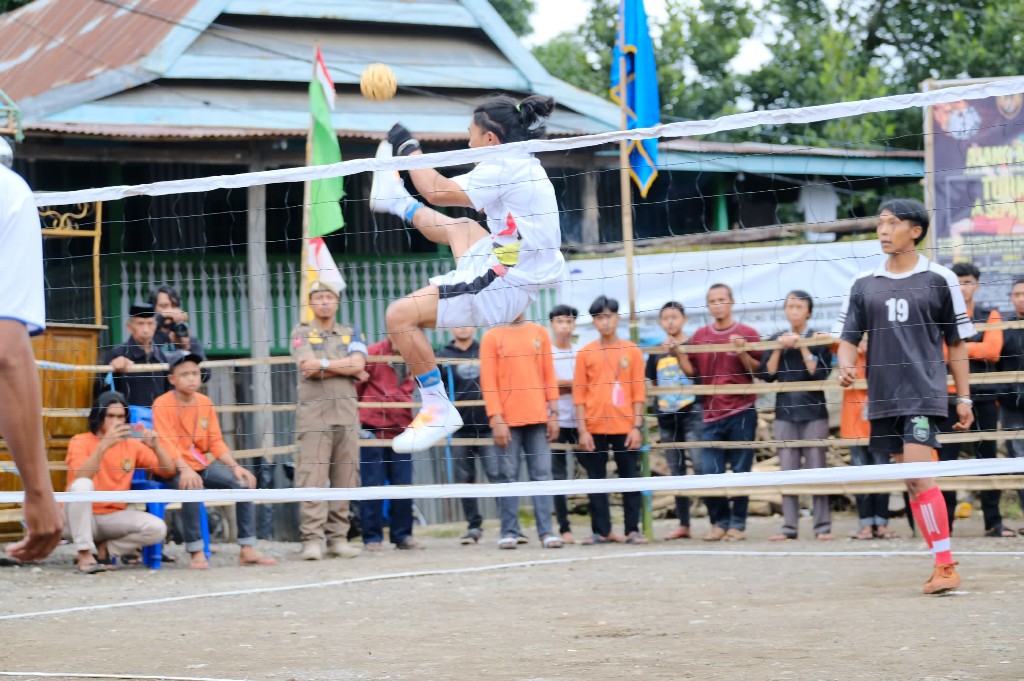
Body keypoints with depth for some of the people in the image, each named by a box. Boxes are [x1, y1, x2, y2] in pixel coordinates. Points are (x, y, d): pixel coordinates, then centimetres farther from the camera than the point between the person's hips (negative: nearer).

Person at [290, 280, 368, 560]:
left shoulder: (351, 334, 19)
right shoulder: (301, 334, 11)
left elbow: (358, 364, 0)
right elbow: (308, 366, -6)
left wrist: (323, 365, -7)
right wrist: (347, 369, -2)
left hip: (347, 413, 3)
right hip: (314, 413, -3)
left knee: (345, 479, 0)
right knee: (312, 478, -11)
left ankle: (338, 538, 4)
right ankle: (312, 540, -14)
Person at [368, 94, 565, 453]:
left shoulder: (505, 168, -20)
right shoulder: (524, 165, 10)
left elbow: (436, 192, -19)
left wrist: (408, 146, -5)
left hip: (503, 287, -10)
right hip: (515, 271, 10)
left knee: (400, 314, -14)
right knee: (457, 227, 35)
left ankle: (438, 408, -7)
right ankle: (398, 202, 64)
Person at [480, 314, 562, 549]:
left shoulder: (540, 333, 11)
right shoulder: (492, 337, 3)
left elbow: (549, 375, 10)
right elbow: (488, 380, -2)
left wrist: (553, 413, 3)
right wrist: (496, 419, -10)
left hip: (538, 417, 2)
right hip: (507, 420, -2)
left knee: (542, 475, -1)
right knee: (508, 477, -1)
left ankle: (546, 532, 0)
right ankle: (509, 532, 3)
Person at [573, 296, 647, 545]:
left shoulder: (632, 351, 5)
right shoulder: (585, 353, 4)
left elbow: (638, 392, 4)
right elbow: (579, 394, 3)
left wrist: (637, 426, -4)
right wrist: (582, 430, -4)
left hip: (625, 427, 0)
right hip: (595, 427, 0)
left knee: (630, 477, 1)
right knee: (596, 478, 3)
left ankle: (632, 530, 6)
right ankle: (601, 531, 9)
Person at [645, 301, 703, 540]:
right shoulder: (656, 353, 12)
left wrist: (678, 352, -23)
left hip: (691, 413, -5)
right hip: (666, 416, 5)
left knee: (700, 465, -13)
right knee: (676, 470, 8)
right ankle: (683, 524, 13)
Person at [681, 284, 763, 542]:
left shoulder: (747, 334, 1)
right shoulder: (700, 336, 12)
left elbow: (760, 371, 2)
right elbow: (692, 372, 15)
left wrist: (742, 354, -14)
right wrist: (679, 354, 0)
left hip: (741, 412, -3)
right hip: (712, 413, 3)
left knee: (741, 471, -1)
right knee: (709, 472, -2)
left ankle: (738, 524, 7)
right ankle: (719, 522, 11)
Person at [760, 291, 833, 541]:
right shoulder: (776, 340, 9)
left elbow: (821, 373, -9)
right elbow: (767, 374, 2)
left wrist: (802, 347, -13)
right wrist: (779, 348, -8)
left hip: (814, 412, -3)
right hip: (785, 411, 3)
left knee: (816, 469, -4)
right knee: (788, 471, 2)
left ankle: (823, 525, -2)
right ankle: (789, 526, 3)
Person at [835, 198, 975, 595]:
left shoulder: (940, 280, 2)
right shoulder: (864, 285, 10)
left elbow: (957, 343, 6)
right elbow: (848, 338, 11)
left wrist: (964, 398, 4)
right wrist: (846, 368, -11)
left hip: (924, 394, -4)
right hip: (884, 397, 4)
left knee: (918, 474, -17)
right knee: (912, 483, 5)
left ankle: (946, 567, -16)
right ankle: (941, 565, 11)